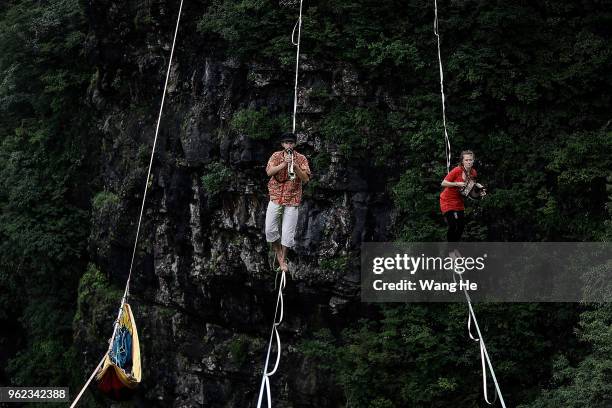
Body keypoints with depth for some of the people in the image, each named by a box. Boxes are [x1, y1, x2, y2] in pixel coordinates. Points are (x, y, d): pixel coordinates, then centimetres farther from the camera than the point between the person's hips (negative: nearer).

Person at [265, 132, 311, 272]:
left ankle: (284, 259, 17)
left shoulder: (301, 159, -1)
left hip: (292, 200, -1)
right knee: (270, 229, -1)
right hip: (275, 198, 1)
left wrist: (295, 166, -24)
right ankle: (278, 253, 24)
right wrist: (284, 164, -26)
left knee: (288, 233, -1)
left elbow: (306, 179, -10)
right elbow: (269, 172, -14)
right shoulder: (276, 156, 2)